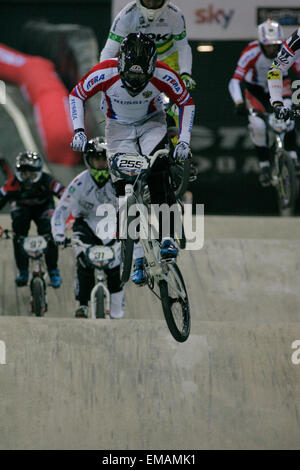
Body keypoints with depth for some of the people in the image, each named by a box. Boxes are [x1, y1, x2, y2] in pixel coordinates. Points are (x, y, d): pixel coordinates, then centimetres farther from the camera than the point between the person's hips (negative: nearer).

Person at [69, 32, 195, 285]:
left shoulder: (164, 75, -28)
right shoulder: (105, 73, -29)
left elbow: (187, 103, -10)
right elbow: (77, 95, -11)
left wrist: (184, 141, -17)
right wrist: (79, 131, -21)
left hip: (152, 123, -1)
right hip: (119, 127, 1)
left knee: (158, 173, -27)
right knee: (124, 187, -9)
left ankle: (168, 237, -24)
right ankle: (137, 256, -3)